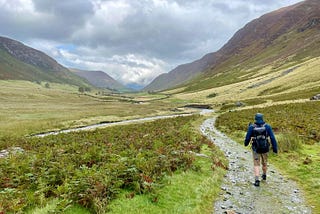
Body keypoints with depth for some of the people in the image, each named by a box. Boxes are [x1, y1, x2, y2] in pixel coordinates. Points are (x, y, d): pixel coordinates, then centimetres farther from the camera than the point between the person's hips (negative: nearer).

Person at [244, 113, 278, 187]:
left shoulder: (251, 127, -12)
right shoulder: (267, 126, -9)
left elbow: (248, 137, -5)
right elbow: (272, 138, -11)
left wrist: (246, 143, 17)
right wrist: (275, 148, -4)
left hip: (256, 149, -2)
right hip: (265, 148, 2)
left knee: (256, 165, 5)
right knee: (264, 162, 25)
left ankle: (257, 180, -11)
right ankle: (264, 175, 47)